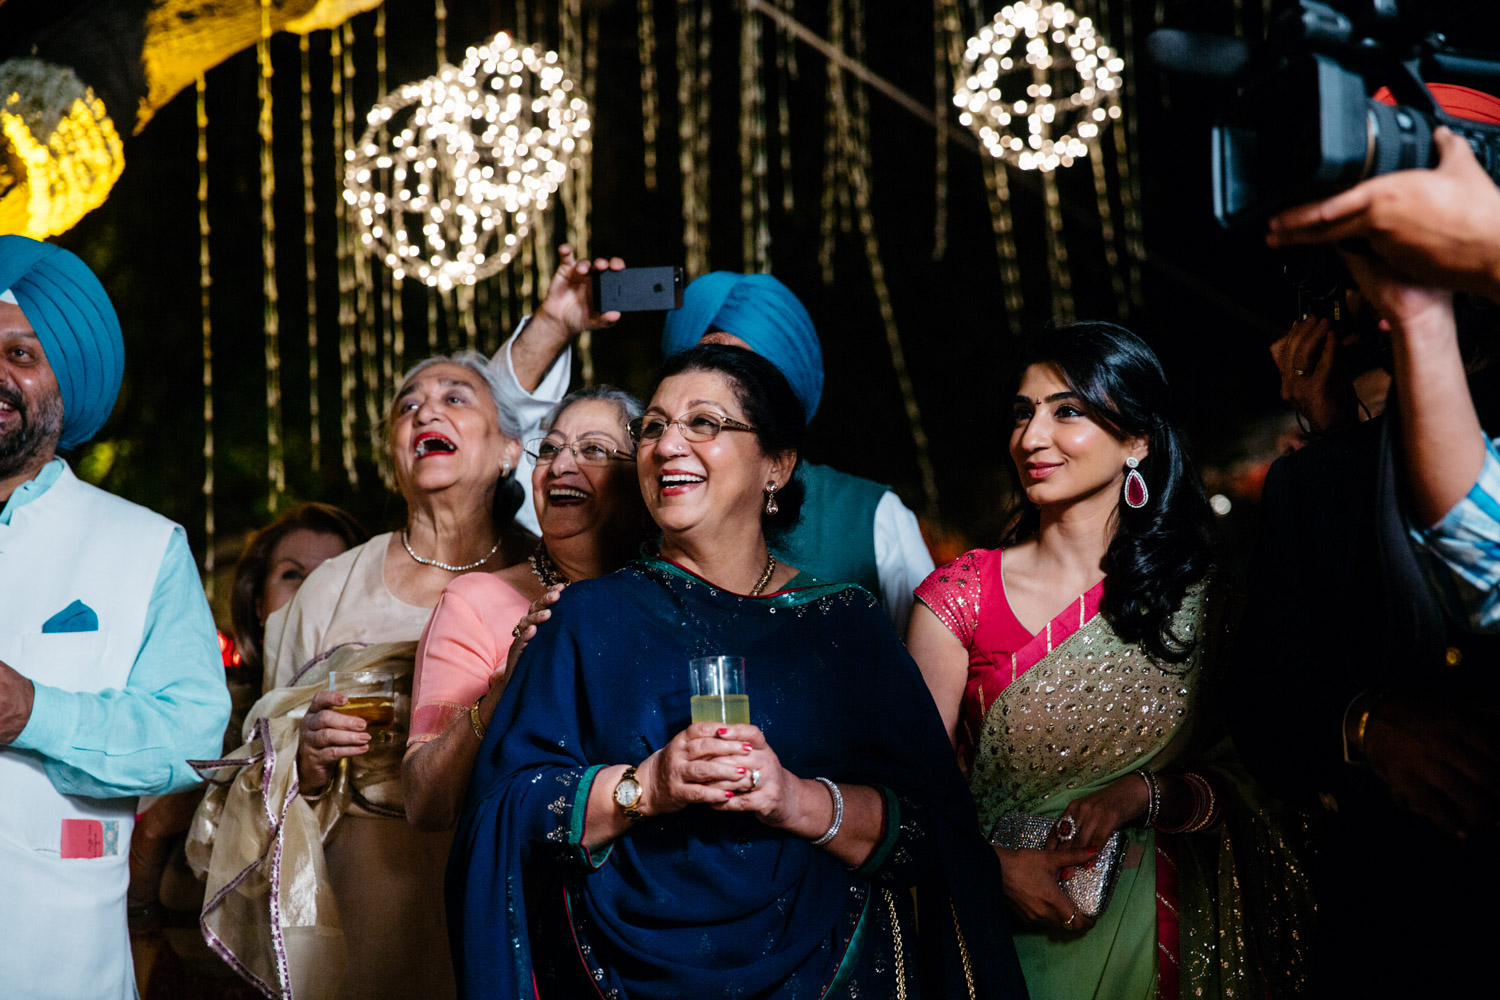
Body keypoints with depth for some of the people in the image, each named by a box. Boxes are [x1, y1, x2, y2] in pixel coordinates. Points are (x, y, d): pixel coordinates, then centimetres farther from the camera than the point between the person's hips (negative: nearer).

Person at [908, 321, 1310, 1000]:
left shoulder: (1199, 596, -3)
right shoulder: (957, 599, -7)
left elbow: (1250, 783, -1)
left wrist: (1142, 792, -17)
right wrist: (995, 866, -21)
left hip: (1164, 936, 1)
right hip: (1010, 938, -1)